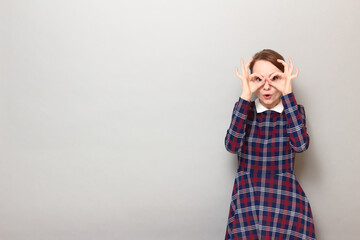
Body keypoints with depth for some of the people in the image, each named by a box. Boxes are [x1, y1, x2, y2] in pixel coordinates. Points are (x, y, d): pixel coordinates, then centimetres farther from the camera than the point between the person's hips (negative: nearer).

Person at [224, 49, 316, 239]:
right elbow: (232, 146, -12)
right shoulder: (244, 109, 6)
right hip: (248, 192, 0)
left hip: (285, 192, 1)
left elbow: (300, 145, -13)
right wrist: (246, 95, -13)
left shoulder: (294, 110, 7)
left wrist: (287, 93, -13)